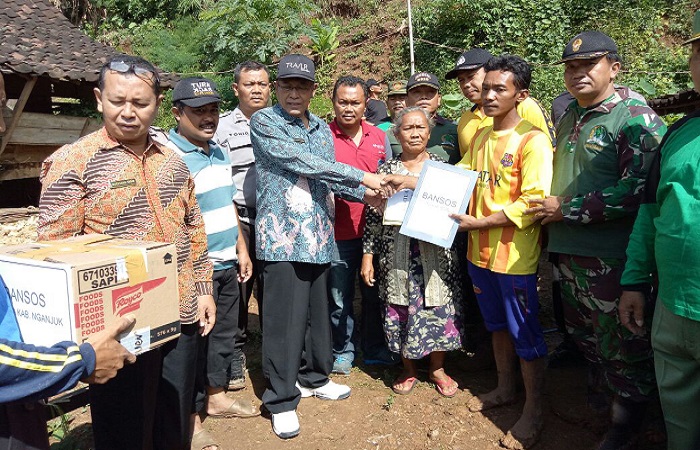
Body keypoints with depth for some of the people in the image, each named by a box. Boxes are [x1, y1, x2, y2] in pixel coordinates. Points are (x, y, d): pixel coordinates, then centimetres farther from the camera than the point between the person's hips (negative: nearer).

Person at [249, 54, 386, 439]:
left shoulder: (321, 128, 15)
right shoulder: (263, 122, -4)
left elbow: (329, 178, 14)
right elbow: (300, 162, -16)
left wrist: (364, 193, -4)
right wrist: (361, 176, -16)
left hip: (318, 235, 6)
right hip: (282, 236, -6)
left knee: (317, 312, 15)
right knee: (284, 319, -1)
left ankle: (314, 377, 35)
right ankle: (281, 399, 15)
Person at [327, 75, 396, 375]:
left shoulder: (379, 137, 8)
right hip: (339, 232, -3)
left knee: (374, 292, 14)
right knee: (339, 297, 7)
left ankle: (375, 349, 32)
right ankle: (343, 351, 27)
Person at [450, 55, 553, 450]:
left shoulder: (532, 140, -14)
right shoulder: (480, 137, 9)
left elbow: (533, 203, -20)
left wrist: (479, 222, -21)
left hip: (515, 256, -7)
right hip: (480, 251, 7)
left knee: (526, 335, 6)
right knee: (498, 325, 22)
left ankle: (534, 412, 24)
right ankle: (506, 389, 41)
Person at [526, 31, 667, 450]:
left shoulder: (637, 118, -12)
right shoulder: (568, 116, 12)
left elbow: (638, 190, -22)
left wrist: (567, 209, -17)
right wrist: (551, 210, 13)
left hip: (612, 255, -7)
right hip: (569, 249, 7)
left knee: (621, 343, 6)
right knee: (583, 331, 21)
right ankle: (598, 394, 44)